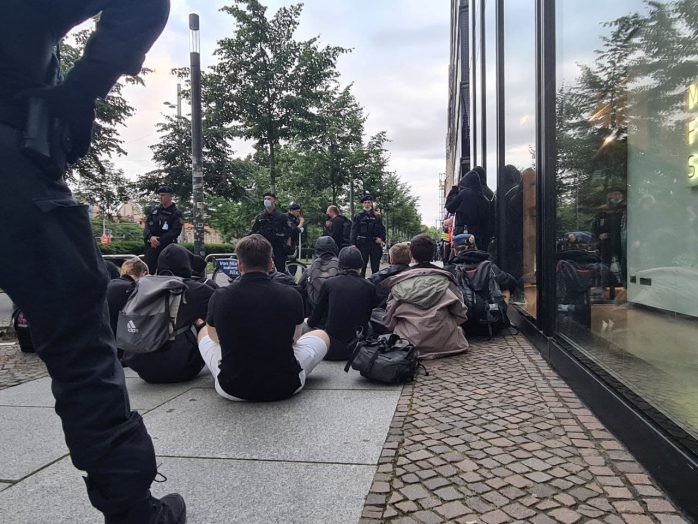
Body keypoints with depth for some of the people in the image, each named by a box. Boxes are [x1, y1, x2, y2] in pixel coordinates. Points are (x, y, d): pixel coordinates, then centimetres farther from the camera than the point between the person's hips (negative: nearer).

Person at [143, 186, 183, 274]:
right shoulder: (154, 211, 15)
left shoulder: (176, 213, 0)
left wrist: (159, 240, -16)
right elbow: (146, 227, 8)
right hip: (151, 247, 5)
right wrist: (150, 237, -13)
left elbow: (175, 231, -11)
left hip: (167, 248, -5)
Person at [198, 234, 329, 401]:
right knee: (321, 335, 24)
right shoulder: (292, 296, -9)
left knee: (203, 331, 27)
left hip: (232, 389, 1)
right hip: (286, 387, 0)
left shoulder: (219, 297, -9)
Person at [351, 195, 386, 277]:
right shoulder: (358, 217, 6)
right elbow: (354, 231, 0)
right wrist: (353, 244, -11)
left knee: (375, 267, 6)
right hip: (362, 243, -2)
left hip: (375, 243, 2)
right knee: (362, 266, -1)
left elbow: (382, 229, 13)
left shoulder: (377, 217, 12)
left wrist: (381, 238, -6)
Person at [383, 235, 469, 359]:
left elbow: (389, 316, 2)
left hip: (410, 341, -2)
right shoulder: (445, 277, 2)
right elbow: (460, 312, 2)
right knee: (459, 329, 29)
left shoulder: (400, 280, 0)